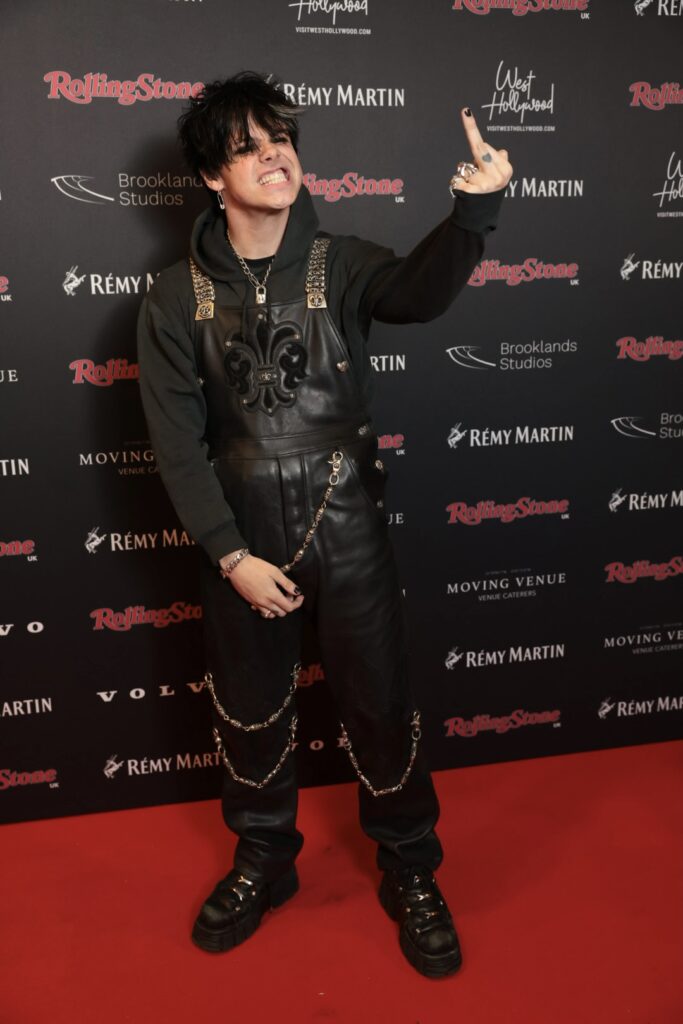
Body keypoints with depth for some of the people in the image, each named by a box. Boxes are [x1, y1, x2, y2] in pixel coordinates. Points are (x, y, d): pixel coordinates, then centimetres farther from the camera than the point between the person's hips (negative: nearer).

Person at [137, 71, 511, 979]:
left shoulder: (341, 264, -4)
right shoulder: (177, 298, -3)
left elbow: (420, 291, -27)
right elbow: (178, 443, -5)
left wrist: (475, 208, -47)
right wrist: (230, 555, -11)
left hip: (349, 531, -1)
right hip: (242, 540, 1)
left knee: (382, 708, 9)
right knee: (250, 711, 17)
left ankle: (410, 872, 34)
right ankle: (263, 862, 43)